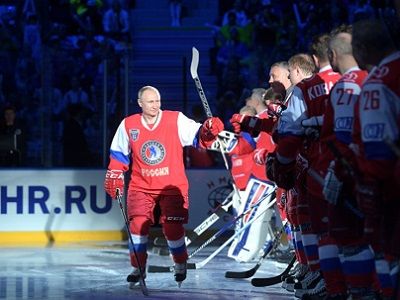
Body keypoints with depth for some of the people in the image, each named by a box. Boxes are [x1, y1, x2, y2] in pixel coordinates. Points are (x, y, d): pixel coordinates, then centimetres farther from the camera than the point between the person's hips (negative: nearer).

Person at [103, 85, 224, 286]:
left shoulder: (176, 120, -9)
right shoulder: (128, 125, -1)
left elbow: (199, 138, -12)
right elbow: (119, 154, 11)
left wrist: (208, 130, -32)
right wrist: (114, 177, 5)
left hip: (172, 185, -2)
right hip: (141, 186, 2)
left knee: (172, 227, -7)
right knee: (138, 223, -13)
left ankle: (180, 265, 19)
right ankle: (138, 267, 5)